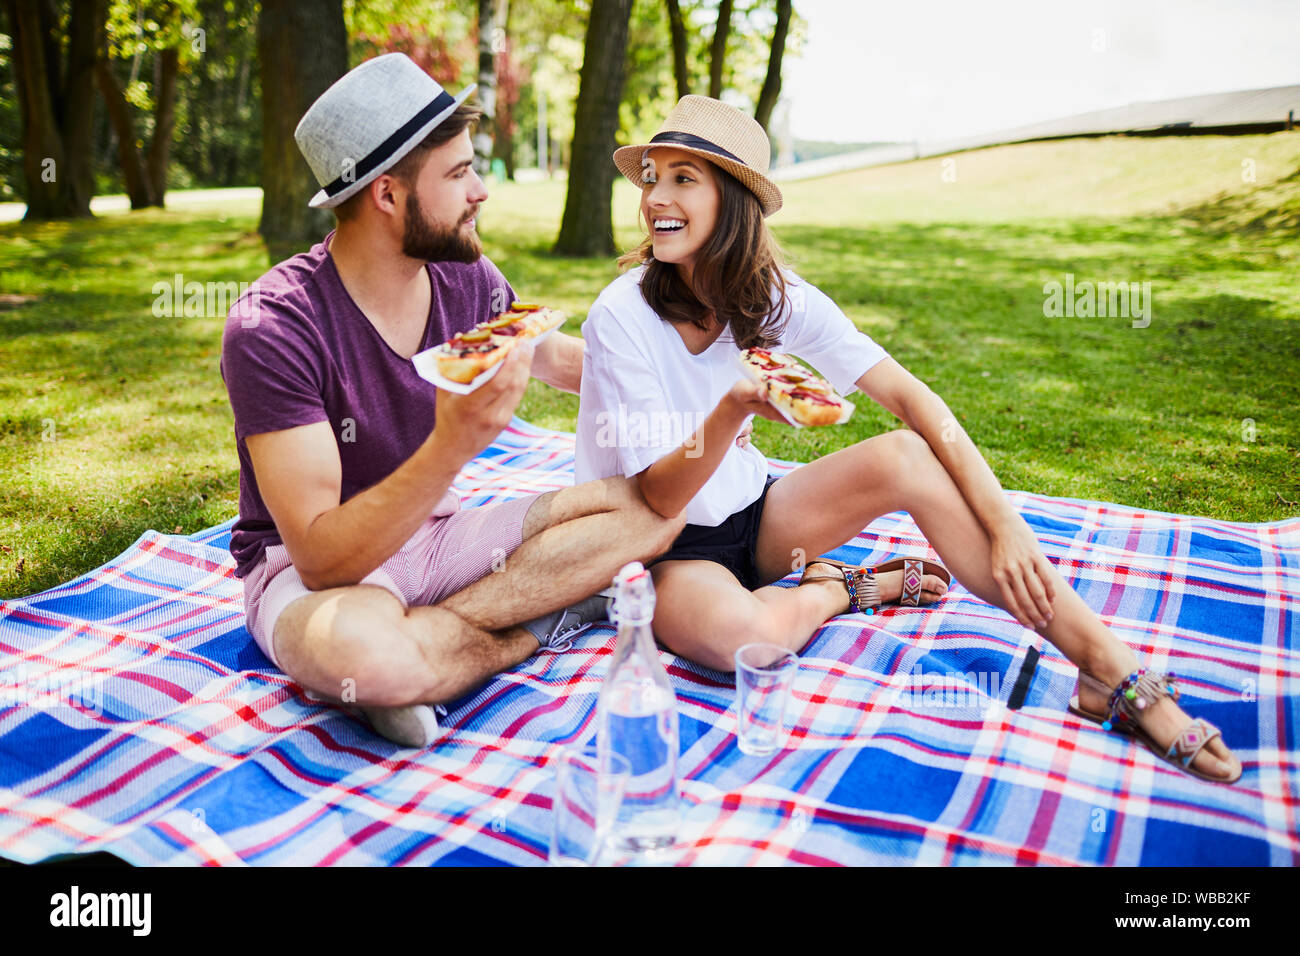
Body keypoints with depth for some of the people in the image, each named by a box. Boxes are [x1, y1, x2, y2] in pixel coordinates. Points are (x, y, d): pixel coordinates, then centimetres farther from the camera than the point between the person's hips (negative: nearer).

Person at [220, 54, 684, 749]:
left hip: (430, 533, 7)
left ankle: (407, 648, -17)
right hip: (307, 568, -6)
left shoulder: (465, 277, -5)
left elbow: (561, 359, 17)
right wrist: (453, 443, -41)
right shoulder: (272, 326, -23)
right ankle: (539, 623, -12)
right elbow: (323, 561, -28)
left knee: (650, 506, -9)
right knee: (351, 646, -43)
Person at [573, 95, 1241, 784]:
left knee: (904, 454, -23)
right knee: (741, 632, -39)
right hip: (664, 551, -3)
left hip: (752, 517, 4)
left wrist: (1005, 525, -21)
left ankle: (1114, 672, -19)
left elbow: (910, 397, -12)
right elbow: (660, 498, -22)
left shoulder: (774, 296, -8)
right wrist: (731, 410, -41)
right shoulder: (623, 315, -20)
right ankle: (852, 588, -4)